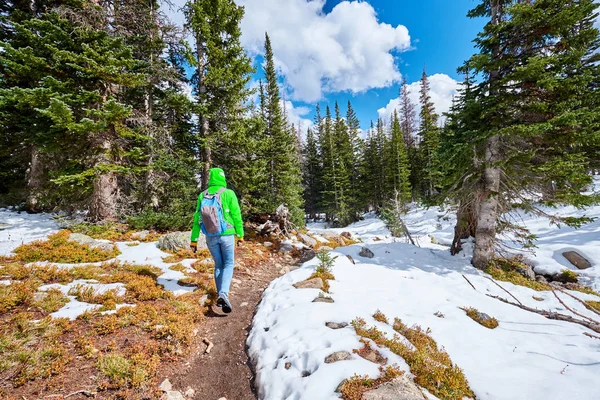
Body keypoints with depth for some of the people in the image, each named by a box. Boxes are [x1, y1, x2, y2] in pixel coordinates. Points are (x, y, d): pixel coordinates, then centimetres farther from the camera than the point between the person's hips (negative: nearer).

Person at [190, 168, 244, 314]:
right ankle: (223, 294, -11)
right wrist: (240, 235, 2)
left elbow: (197, 219, 2)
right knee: (228, 264, 8)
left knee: (218, 265, 18)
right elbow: (236, 216, -8)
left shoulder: (202, 196, -1)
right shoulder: (228, 194, -11)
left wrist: (194, 240, 8)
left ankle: (221, 296, 21)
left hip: (210, 237, 4)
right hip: (226, 235, -3)